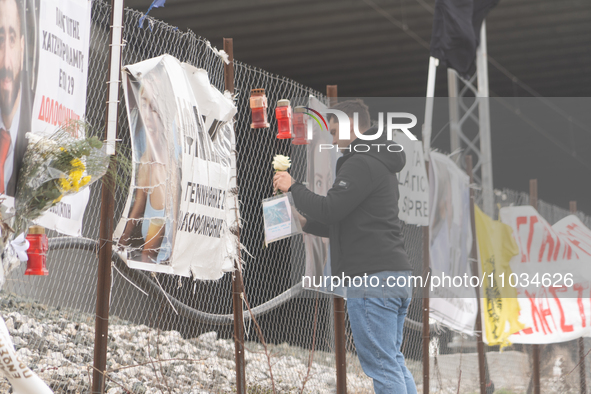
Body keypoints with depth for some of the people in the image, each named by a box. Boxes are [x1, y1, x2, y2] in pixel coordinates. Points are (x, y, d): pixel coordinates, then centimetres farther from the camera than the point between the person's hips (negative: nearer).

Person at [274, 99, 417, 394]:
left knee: (382, 365, -8)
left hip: (372, 279, -10)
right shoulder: (379, 163, 23)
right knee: (393, 363, 12)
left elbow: (330, 210, -18)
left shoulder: (361, 164, -10)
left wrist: (293, 188, -4)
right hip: (396, 274, 10)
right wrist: (305, 223, 19)